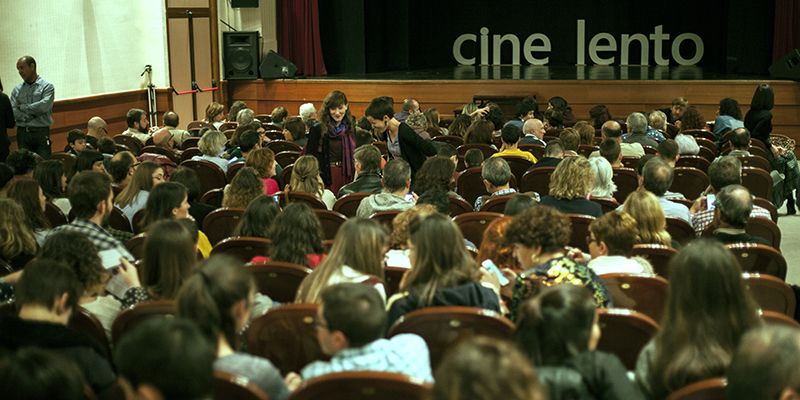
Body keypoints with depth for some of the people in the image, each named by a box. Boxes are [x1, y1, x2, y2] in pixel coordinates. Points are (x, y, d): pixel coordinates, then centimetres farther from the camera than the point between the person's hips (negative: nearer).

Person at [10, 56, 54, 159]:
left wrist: (23, 107, -4)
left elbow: (44, 106, -14)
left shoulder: (47, 87, 1)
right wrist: (30, 116, -12)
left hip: (41, 132, -3)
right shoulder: (17, 90, 11)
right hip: (23, 133, 3)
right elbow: (13, 112, 0)